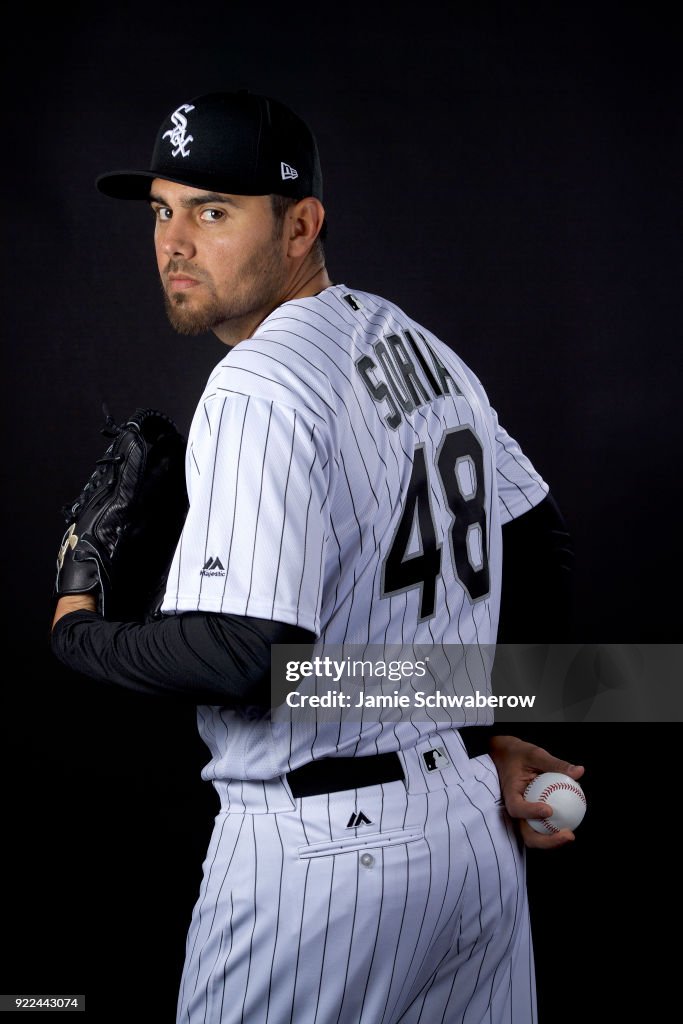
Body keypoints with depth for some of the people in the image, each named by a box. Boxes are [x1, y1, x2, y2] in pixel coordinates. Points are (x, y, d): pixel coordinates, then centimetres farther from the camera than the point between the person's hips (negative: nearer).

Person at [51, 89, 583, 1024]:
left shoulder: (256, 390, -18)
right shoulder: (425, 348, 10)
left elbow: (247, 657, -27)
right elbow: (546, 548, 20)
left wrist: (77, 633, -11)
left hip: (325, 849, -8)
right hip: (478, 823, 9)